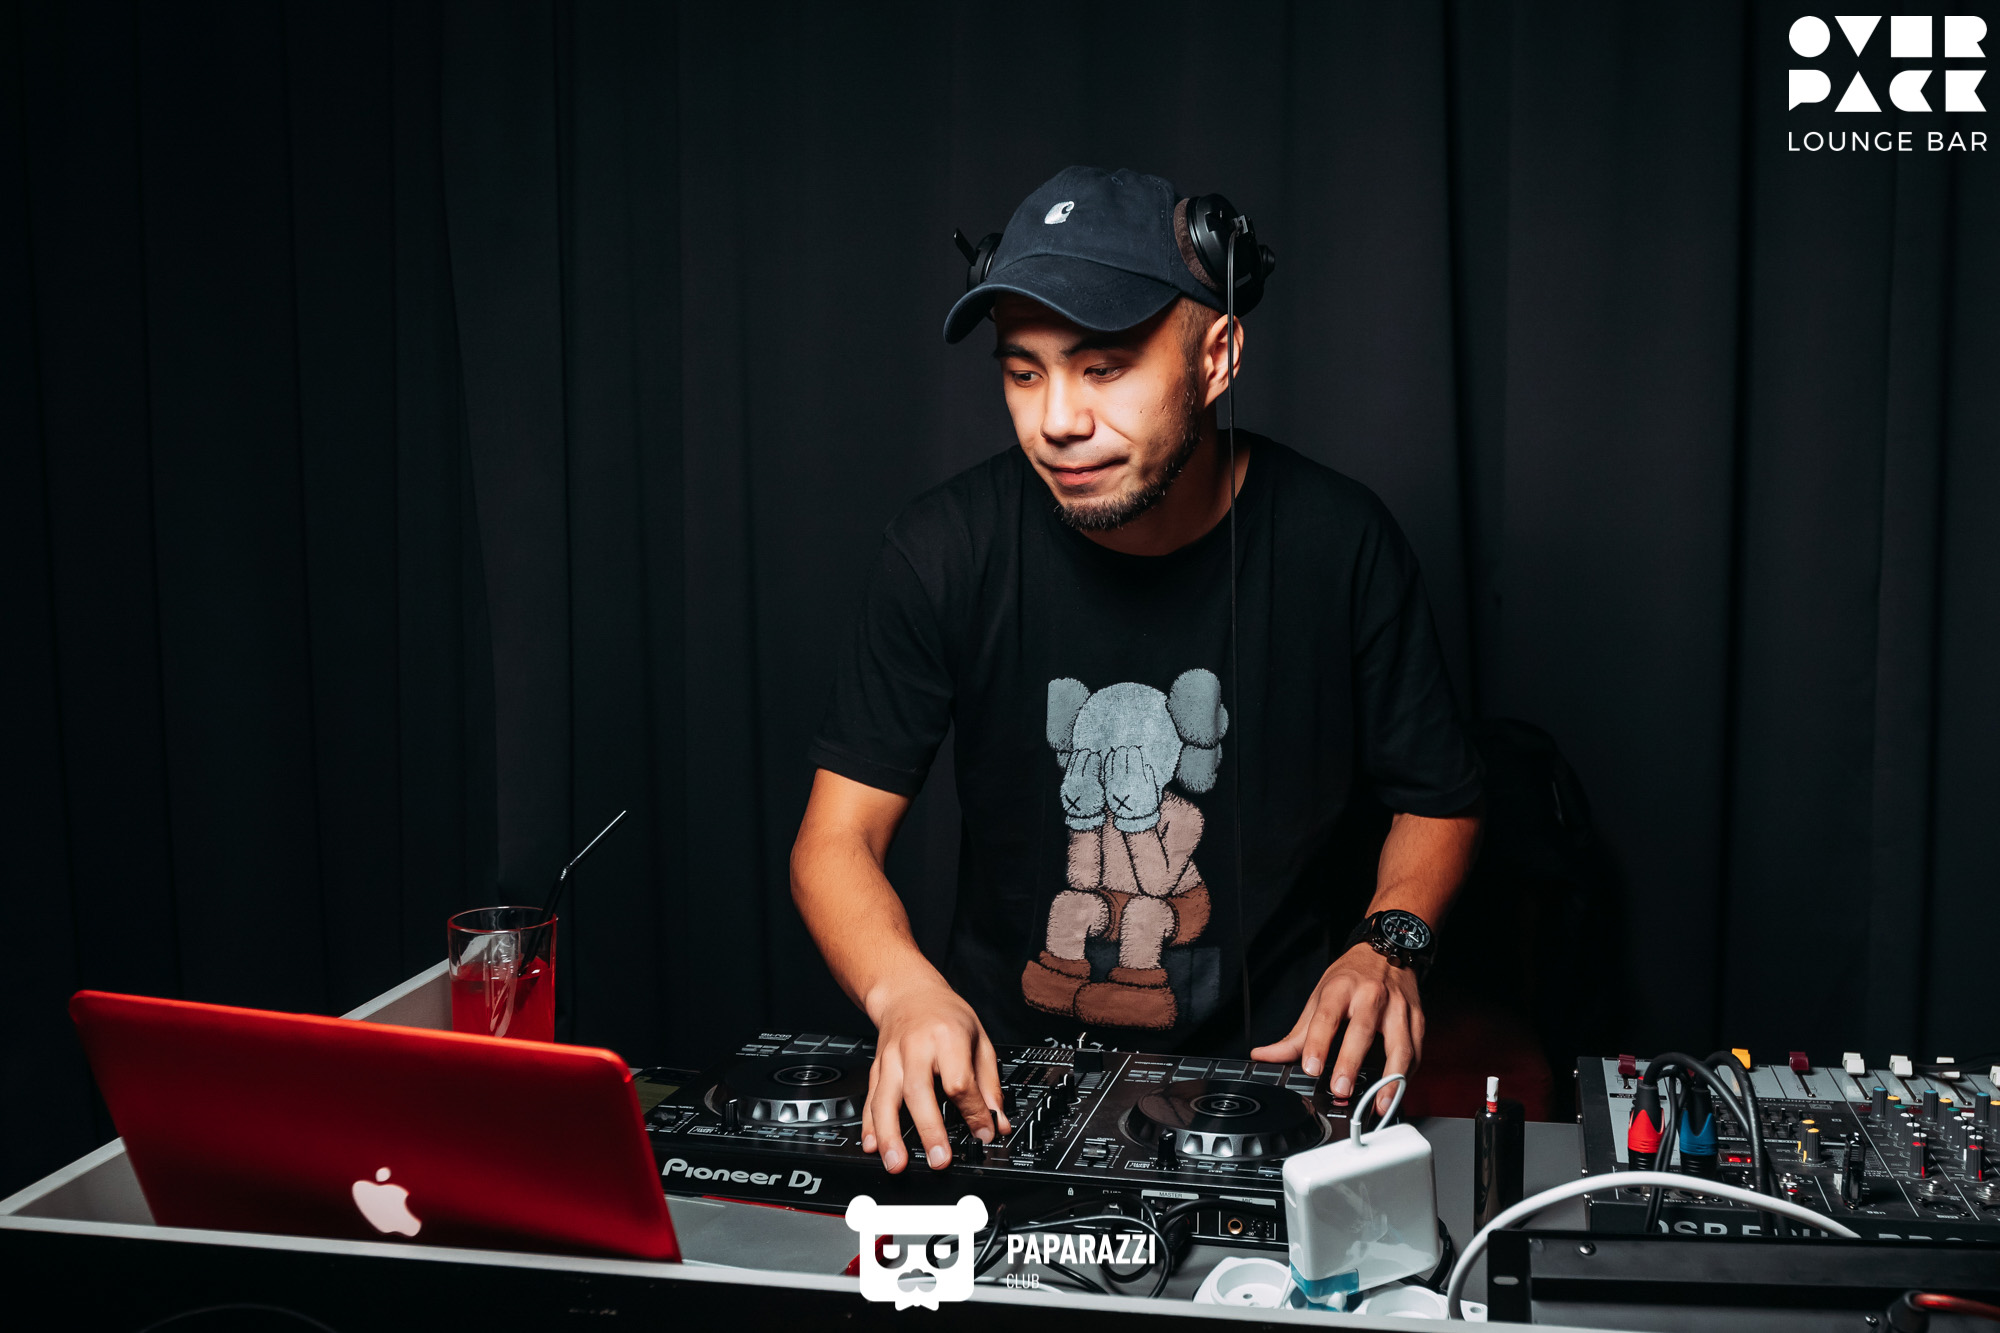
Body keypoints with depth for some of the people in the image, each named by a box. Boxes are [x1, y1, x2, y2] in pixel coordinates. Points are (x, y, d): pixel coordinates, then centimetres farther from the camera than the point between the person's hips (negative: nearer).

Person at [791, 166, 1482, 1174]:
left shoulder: (1337, 543, -8)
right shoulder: (947, 550, -9)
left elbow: (1437, 799, 7)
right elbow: (835, 839, -9)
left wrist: (1389, 941, -13)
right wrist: (905, 991, -29)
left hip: (1263, 1055, 0)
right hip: (1001, 1061, 1)